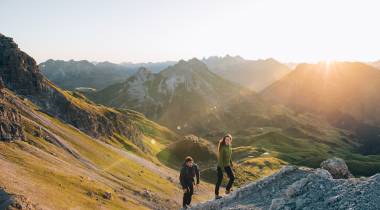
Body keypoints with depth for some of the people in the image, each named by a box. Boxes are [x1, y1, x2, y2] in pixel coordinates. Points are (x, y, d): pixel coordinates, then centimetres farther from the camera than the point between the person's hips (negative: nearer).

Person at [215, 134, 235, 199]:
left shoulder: (229, 147, 5)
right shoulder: (222, 147, -18)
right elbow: (220, 157, -21)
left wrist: (231, 164, 19)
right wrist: (221, 167, -24)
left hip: (227, 165, 7)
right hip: (221, 165, -7)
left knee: (232, 177, 2)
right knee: (220, 180, -1)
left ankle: (227, 190, 22)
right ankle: (216, 195, 9)